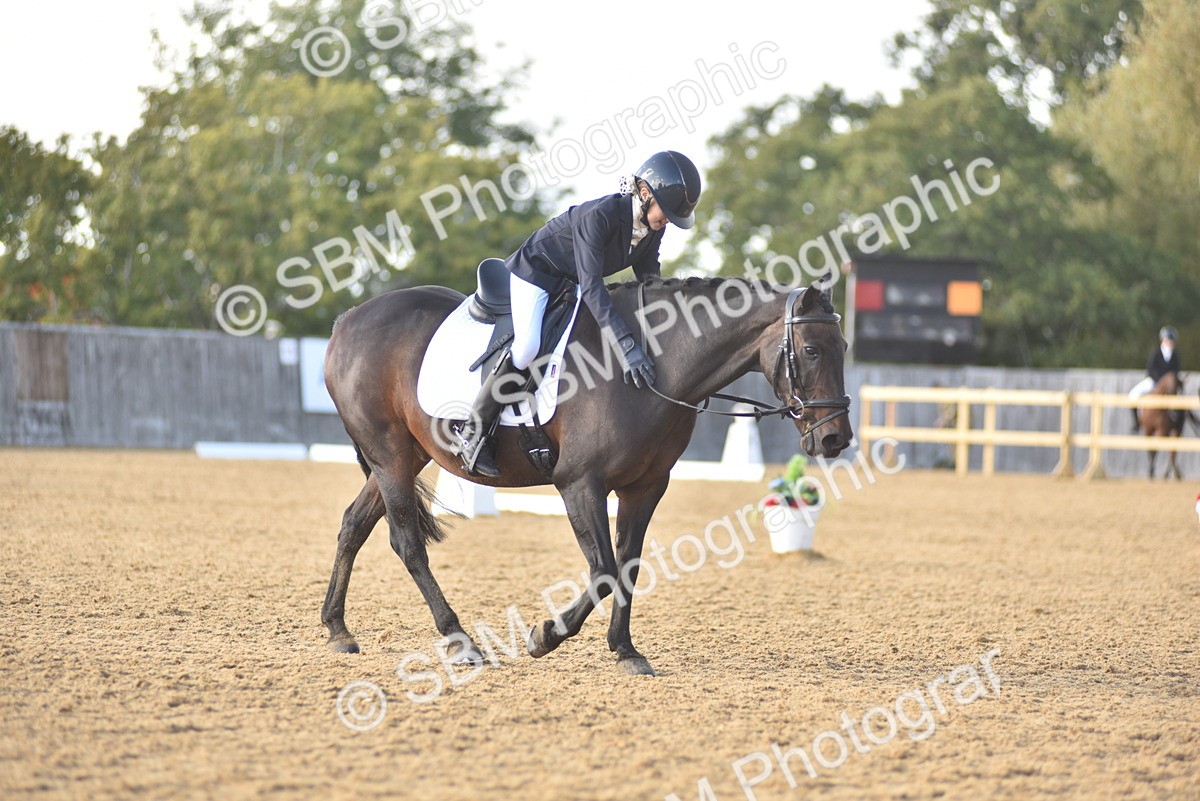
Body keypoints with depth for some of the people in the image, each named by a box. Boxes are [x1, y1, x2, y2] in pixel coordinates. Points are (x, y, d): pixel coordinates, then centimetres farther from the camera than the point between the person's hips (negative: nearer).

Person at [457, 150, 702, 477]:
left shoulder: (653, 225, -11)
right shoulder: (598, 216, -36)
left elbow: (649, 281, 2)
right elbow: (591, 288, -41)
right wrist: (626, 346, -48)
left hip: (571, 286, 9)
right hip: (535, 273, -9)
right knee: (528, 346, -28)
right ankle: (474, 433, -17)